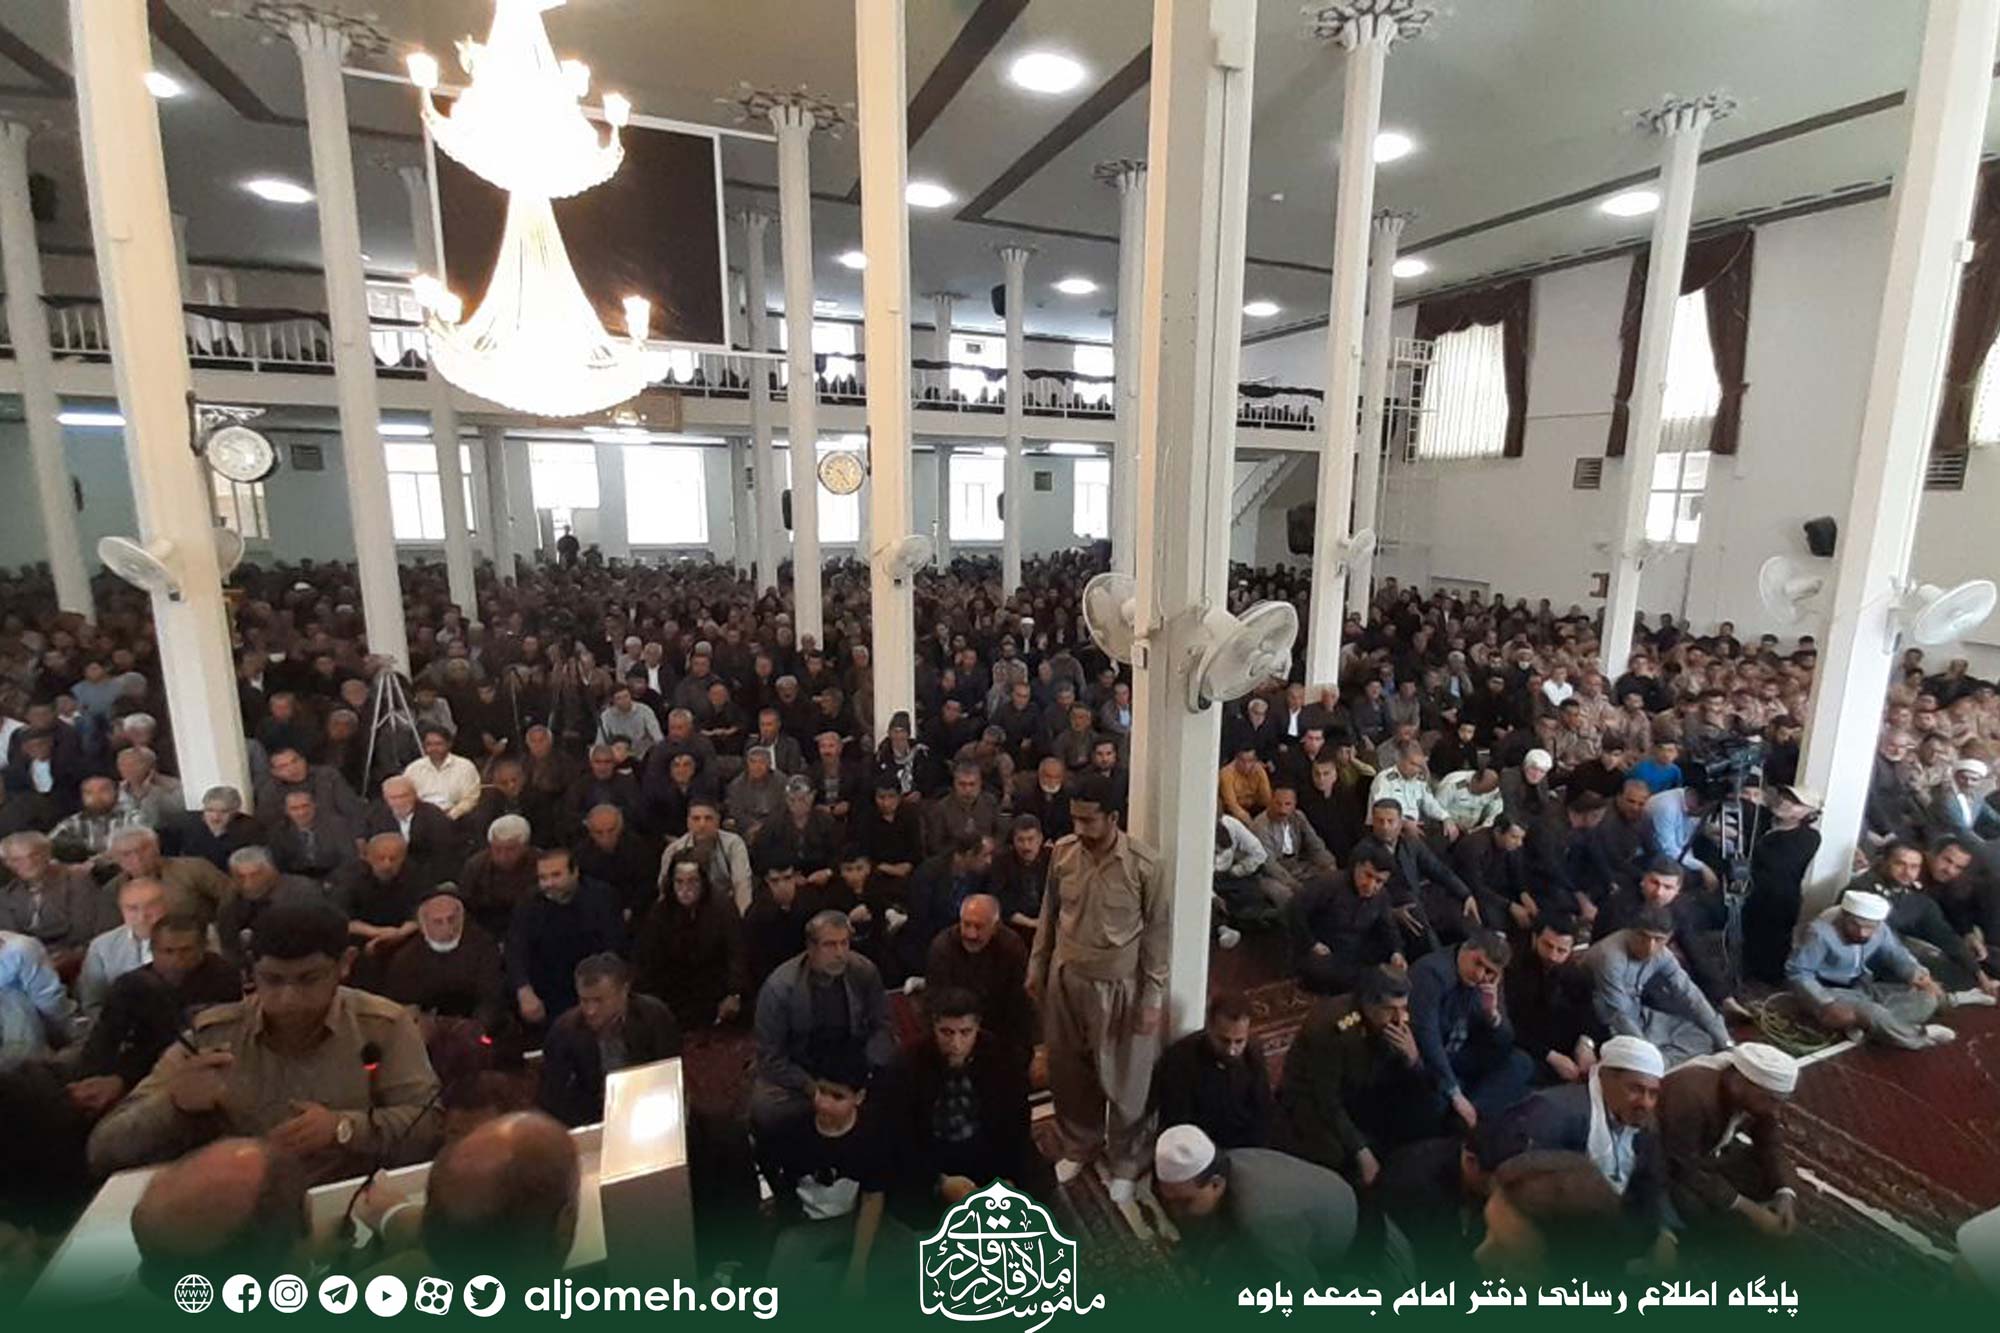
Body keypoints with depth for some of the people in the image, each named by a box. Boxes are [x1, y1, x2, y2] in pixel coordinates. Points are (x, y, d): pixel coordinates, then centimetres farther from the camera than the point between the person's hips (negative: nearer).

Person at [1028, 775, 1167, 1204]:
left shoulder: (1144, 864, -20)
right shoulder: (1062, 852, -8)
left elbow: (1157, 932, -11)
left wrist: (1152, 997, -9)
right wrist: (1036, 967, 10)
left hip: (1119, 985, -3)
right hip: (1065, 978, 4)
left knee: (1123, 1080, 13)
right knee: (1067, 1071, 19)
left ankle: (1126, 1162, 38)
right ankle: (1079, 1145, 45)